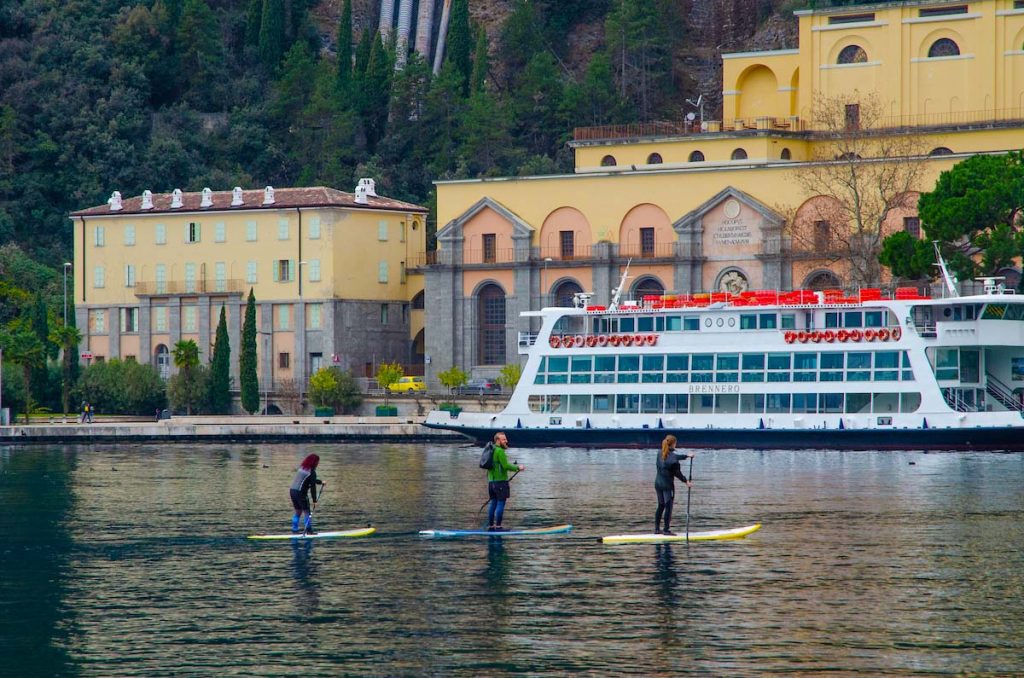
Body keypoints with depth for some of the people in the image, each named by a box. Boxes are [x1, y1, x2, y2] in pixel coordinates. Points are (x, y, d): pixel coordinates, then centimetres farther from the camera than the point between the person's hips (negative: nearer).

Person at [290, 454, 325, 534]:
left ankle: (294, 528, 19)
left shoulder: (301, 468, 14)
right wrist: (314, 500, -7)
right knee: (307, 512, 0)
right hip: (301, 493, -8)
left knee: (298, 511, 18)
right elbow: (313, 487, -11)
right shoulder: (312, 472, -10)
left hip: (292, 491, 8)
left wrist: (320, 482, 35)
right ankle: (309, 530, -1)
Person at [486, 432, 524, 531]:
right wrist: (517, 467, -7)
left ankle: (490, 526, 15)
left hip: (491, 481, 9)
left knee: (493, 503, 13)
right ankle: (498, 526, -7)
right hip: (500, 481, -9)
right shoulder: (500, 451, -13)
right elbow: (506, 466, -18)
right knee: (501, 503, -6)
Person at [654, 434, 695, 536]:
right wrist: (686, 481, -4)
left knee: (661, 506, 16)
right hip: (667, 484, -7)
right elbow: (677, 472, -14)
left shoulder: (660, 453, 6)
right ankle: (666, 530, 0)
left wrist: (687, 456, 31)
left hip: (658, 483, 7)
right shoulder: (672, 456, -17)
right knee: (668, 507, 0)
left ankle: (657, 528, 19)